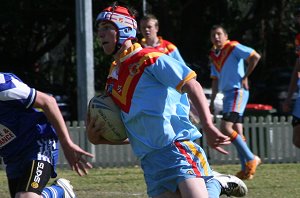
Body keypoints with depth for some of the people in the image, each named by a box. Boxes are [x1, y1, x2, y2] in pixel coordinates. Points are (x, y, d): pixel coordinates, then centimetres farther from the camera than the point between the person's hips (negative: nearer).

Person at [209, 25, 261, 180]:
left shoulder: (233, 47, -7)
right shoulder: (213, 55, 16)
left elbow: (255, 56, -13)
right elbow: (215, 80, 22)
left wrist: (245, 77, -11)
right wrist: (212, 101, 18)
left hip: (238, 91, -8)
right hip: (227, 94, 8)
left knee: (226, 128, -19)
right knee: (237, 132, 6)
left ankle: (251, 159, -13)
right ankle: (246, 169, 6)